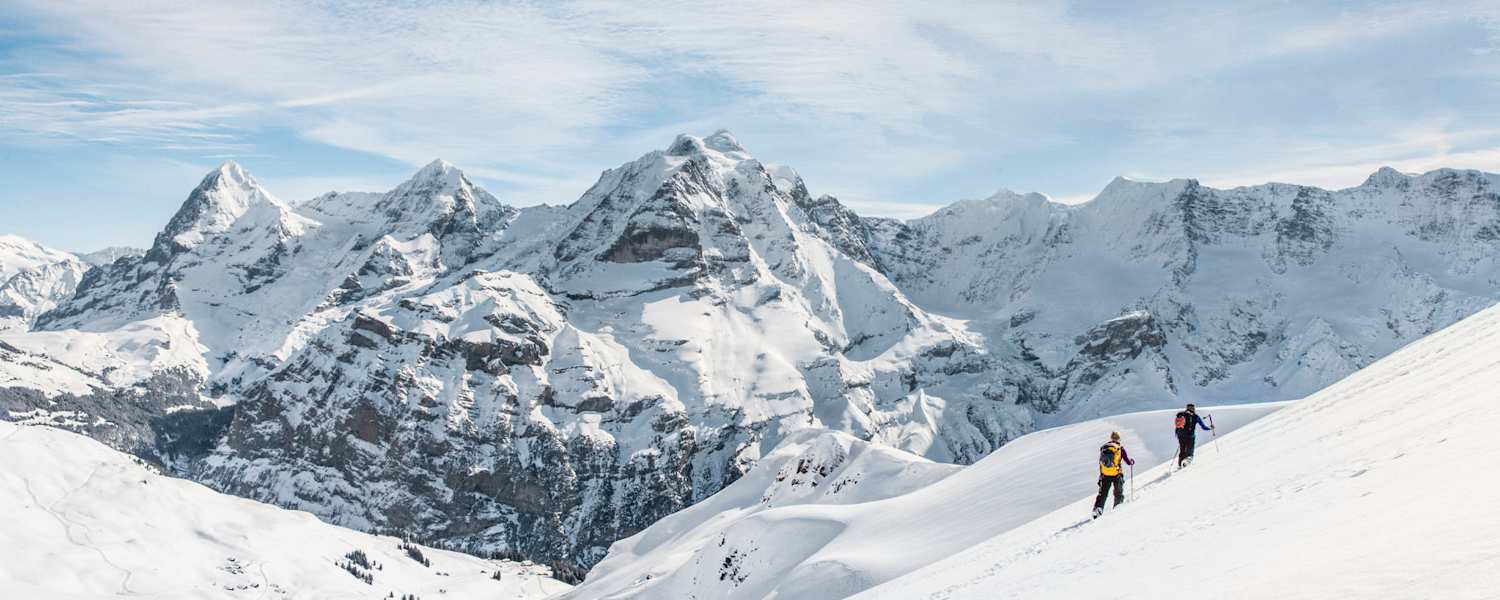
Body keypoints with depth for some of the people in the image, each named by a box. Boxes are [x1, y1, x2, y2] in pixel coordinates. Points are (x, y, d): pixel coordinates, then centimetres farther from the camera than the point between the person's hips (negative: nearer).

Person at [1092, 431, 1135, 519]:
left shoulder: (1103, 447, 6)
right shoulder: (1120, 448, -5)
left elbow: (1100, 462, 14)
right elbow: (1128, 462, -3)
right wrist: (1132, 462, 20)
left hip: (1105, 475, 3)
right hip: (1117, 475, -3)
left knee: (1102, 494, 11)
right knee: (1119, 494, 17)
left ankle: (1098, 508, -4)